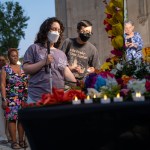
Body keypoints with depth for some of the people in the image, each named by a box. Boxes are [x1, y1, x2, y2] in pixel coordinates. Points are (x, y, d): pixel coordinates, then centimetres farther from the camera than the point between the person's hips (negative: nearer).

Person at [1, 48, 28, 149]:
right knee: (12, 118, -6)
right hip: (11, 98, -4)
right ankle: (14, 141, -3)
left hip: (23, 98, 4)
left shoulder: (22, 68, 14)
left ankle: (21, 140, 9)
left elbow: (27, 82, 18)